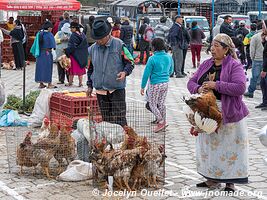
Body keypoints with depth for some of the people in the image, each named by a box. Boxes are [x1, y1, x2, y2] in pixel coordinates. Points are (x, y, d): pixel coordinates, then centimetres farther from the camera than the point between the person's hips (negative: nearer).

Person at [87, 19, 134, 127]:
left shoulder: (119, 45, -6)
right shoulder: (92, 49, 7)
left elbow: (130, 62, 0)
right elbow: (90, 69, 19)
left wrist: (125, 72, -20)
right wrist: (90, 86, 15)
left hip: (117, 88, -4)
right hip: (100, 89, 4)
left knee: (119, 118, -7)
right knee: (106, 118, 10)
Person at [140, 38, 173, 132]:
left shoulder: (152, 59, -17)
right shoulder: (169, 57, -1)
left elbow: (146, 74, -13)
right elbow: (171, 71, 14)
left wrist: (142, 87, -4)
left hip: (155, 85, -6)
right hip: (165, 84, 6)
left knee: (152, 104, 8)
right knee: (162, 104, 18)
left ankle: (161, 122, 2)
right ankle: (163, 121, 25)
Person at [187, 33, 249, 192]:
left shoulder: (234, 66, -7)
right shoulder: (206, 65, 11)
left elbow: (240, 88, -20)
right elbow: (191, 82, 12)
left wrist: (216, 85, -22)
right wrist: (198, 89, -12)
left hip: (228, 114, -6)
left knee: (229, 147, 0)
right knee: (209, 145, 12)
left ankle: (230, 181, 12)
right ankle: (212, 179, 25)